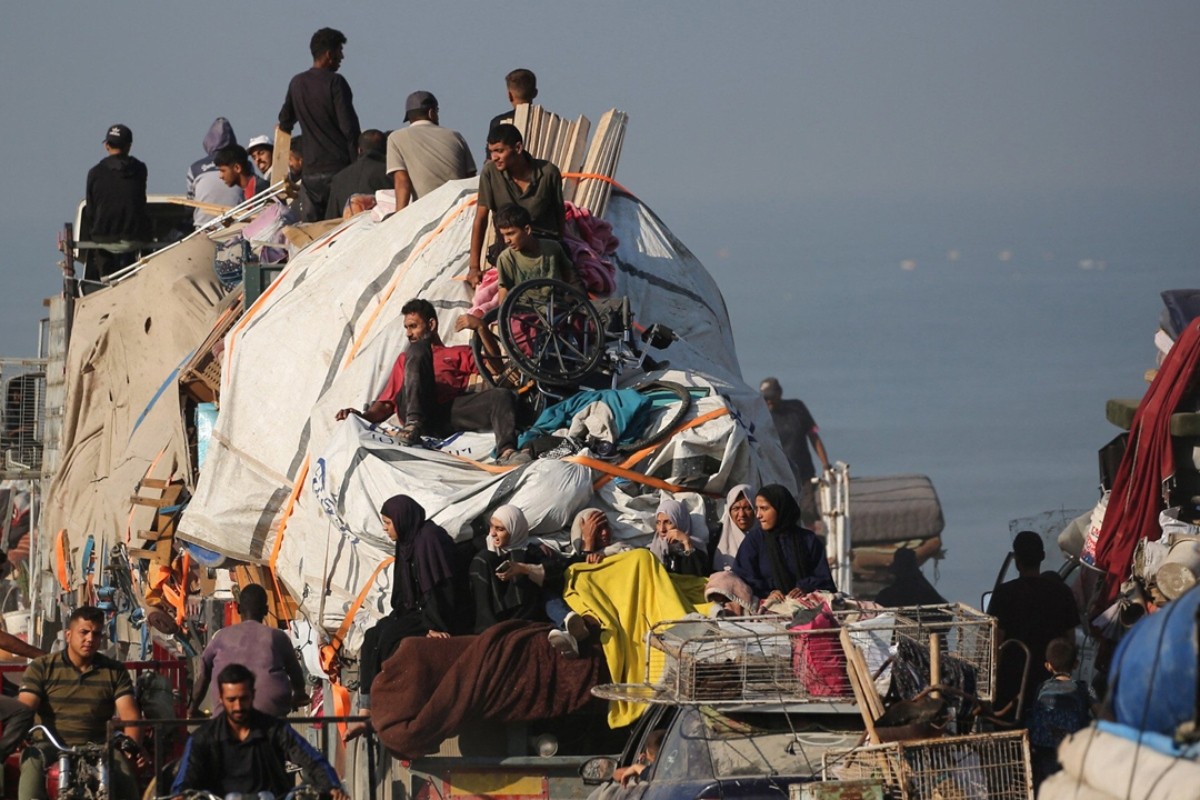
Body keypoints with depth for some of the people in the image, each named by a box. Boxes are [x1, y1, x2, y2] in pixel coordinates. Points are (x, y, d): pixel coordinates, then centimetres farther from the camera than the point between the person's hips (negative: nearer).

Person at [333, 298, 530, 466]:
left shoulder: (461, 354, 34)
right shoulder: (404, 359, 39)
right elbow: (387, 404, 27)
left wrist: (481, 328, 6)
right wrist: (365, 416, 7)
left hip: (453, 409, 0)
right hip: (414, 409, 0)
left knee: (502, 396, -26)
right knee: (418, 349, -22)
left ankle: (506, 453, -53)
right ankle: (413, 425, -39)